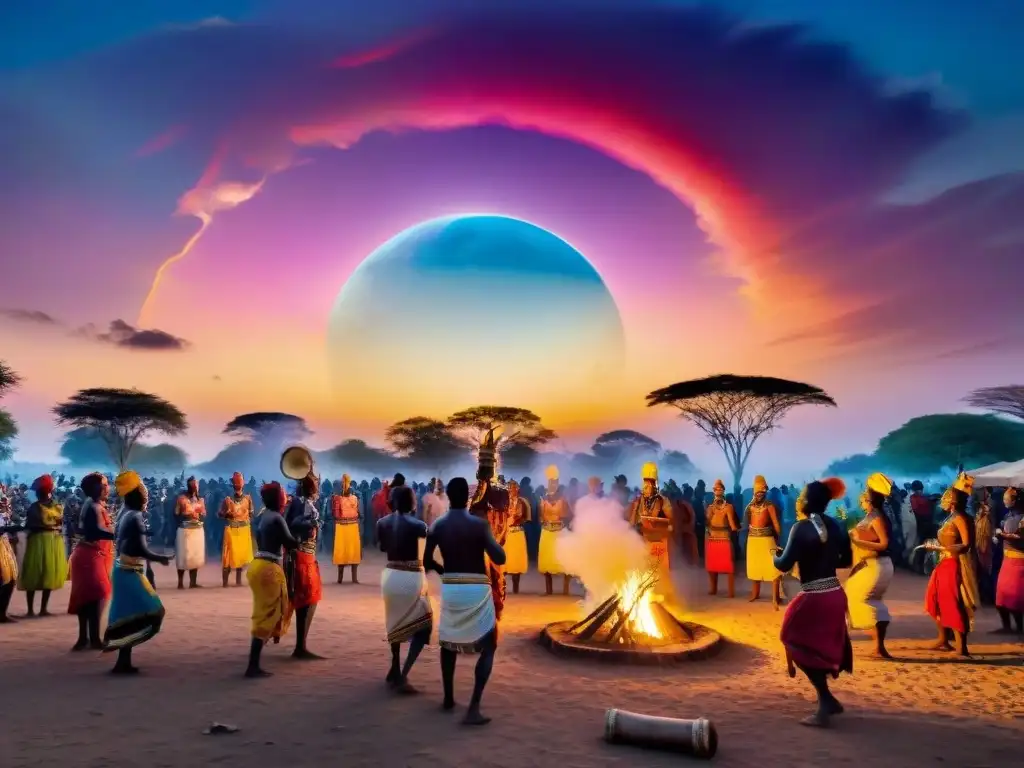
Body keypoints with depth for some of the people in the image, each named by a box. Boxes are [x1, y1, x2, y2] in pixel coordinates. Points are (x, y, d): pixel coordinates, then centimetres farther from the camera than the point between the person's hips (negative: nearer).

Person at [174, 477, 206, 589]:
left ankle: (193, 582, 7)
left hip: (198, 530, 4)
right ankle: (180, 583, 4)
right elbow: (176, 515, -4)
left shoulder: (201, 499, 11)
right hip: (184, 530, -4)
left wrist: (198, 515, -9)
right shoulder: (181, 498, -2)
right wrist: (187, 516, -18)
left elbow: (204, 516, 11)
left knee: (196, 556, 2)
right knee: (183, 556, -4)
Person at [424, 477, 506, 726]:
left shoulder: (437, 526, -1)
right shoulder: (479, 525, -11)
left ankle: (448, 699, 32)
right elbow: (499, 558, -13)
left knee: (448, 643, 25)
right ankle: (473, 708, -6)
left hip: (449, 589, 4)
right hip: (477, 591, -3)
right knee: (488, 648, 7)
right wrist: (491, 540, 5)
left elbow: (427, 562, 5)